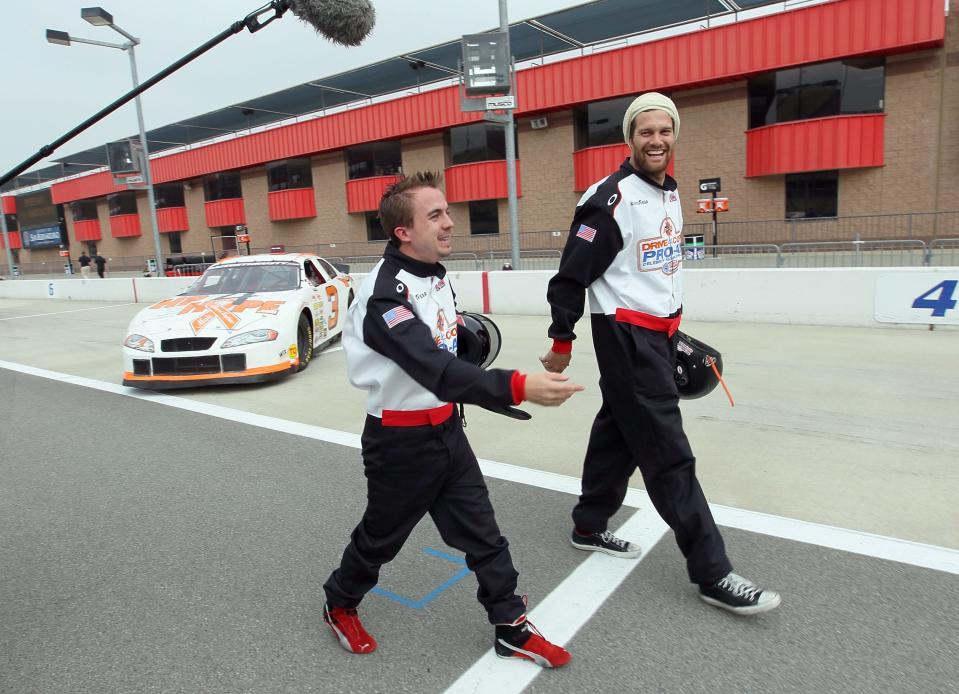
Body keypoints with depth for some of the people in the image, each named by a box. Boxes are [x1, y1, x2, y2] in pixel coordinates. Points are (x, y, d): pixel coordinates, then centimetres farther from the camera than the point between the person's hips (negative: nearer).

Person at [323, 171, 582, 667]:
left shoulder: (436, 275, 2)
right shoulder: (386, 293, -27)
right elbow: (436, 369, -41)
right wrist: (518, 387, -50)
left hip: (446, 430, 7)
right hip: (399, 441, -7)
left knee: (482, 533, 11)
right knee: (381, 536, 15)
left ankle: (511, 629, 27)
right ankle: (340, 605, 43)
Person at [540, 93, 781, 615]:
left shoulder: (669, 194, 12)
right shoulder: (611, 199, -16)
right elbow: (571, 276, -14)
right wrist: (561, 342, -10)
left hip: (658, 333, 9)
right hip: (625, 337, -9)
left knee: (620, 431, 17)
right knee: (669, 454, -5)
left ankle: (589, 526, 34)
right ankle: (712, 575, 4)